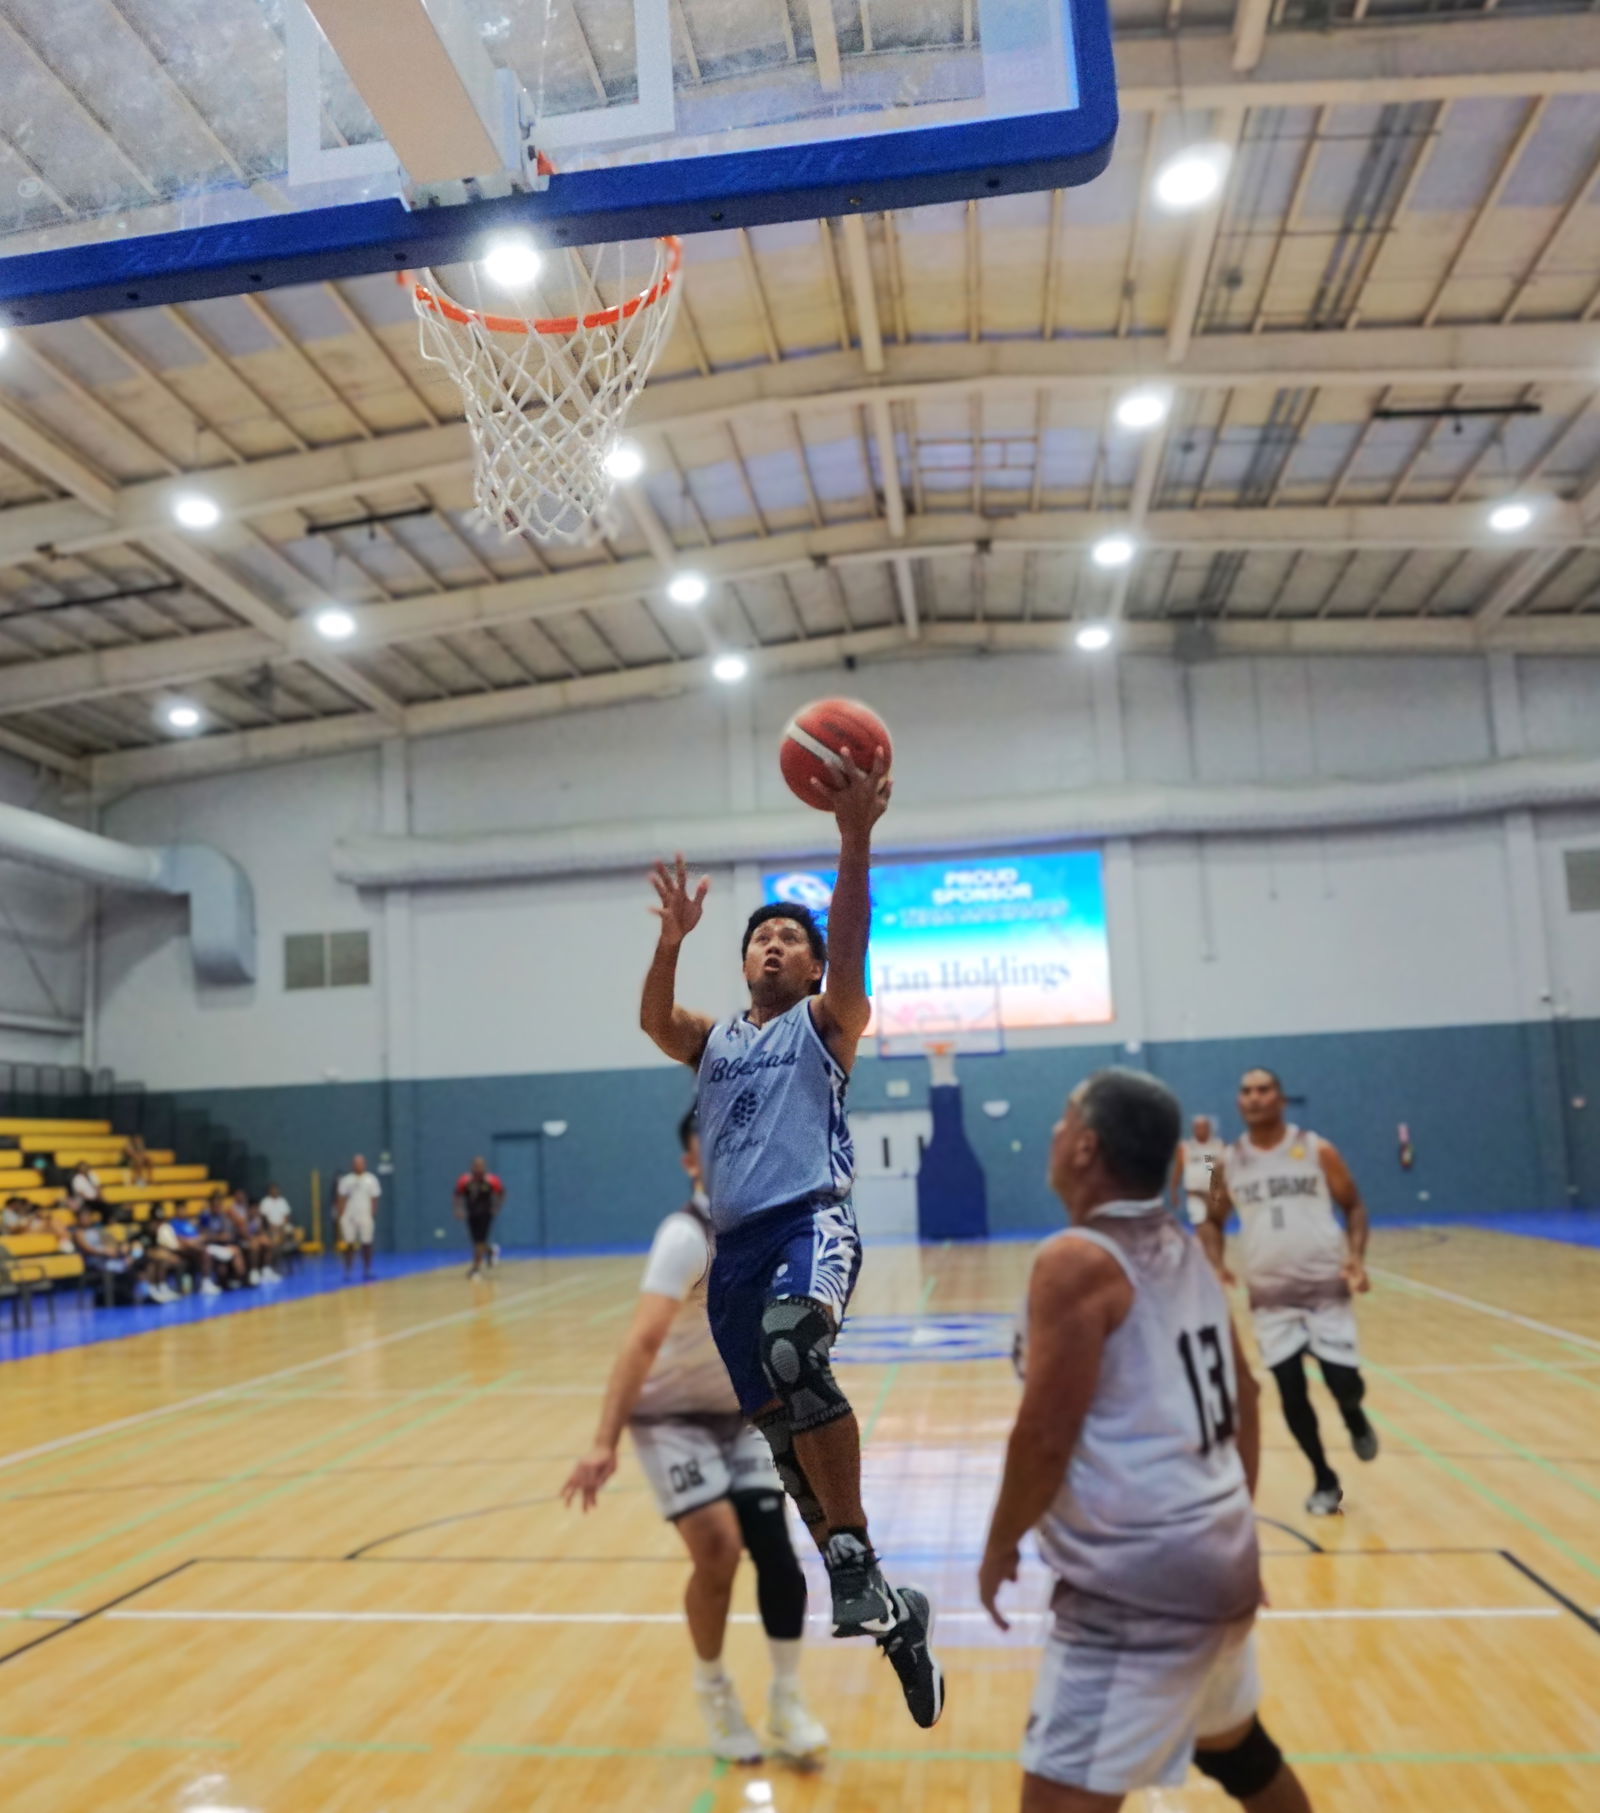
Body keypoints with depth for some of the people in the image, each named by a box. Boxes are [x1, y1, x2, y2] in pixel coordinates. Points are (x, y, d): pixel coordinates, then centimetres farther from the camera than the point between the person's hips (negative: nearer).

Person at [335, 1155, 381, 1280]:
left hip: (365, 1217, -1)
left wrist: (373, 1217, -3)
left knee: (366, 1244, 0)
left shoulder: (371, 1180, 3)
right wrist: (340, 1218, 0)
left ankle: (366, 1272, 6)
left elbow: (374, 1200, 3)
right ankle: (347, 1272, 8)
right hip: (349, 1217, 1)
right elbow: (341, 1200, 6)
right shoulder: (346, 1180, 6)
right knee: (349, 1245, 2)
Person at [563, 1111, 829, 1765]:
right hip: (672, 1416, -5)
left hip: (740, 1414, 5)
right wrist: (604, 1443, -43)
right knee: (718, 1548, -17)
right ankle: (714, 1692, 10)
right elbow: (642, 1341, -36)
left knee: (776, 1552, -5)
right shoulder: (686, 1236, -27)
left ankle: (787, 1703, 15)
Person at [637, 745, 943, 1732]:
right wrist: (673, 936, -16)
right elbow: (652, 1020, 0)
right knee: (782, 1429, 7)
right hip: (735, 1241, 6)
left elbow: (851, 950, -11)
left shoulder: (827, 1022, 9)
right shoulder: (714, 1041, 21)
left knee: (793, 1350, -36)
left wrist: (856, 840, -24)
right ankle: (888, 1609, 21)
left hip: (814, 1217, -6)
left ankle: (858, 1564, -25)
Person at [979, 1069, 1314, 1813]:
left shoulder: (1076, 1261, -18)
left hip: (1140, 1579, -9)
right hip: (1218, 1555, 10)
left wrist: (999, 1549, -4)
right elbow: (1243, 1399, 15)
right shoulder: (1184, 1249, 7)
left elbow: (1046, 1437, -19)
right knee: (1237, 1749, 31)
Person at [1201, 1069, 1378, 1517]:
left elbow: (1353, 1206, 4)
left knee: (1343, 1381, -8)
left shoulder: (1317, 1150, -4)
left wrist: (1356, 1256, -13)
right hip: (1270, 1296, 2)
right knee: (1291, 1393, 1)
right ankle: (1325, 1482, 21)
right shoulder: (1228, 1164, 1)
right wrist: (1217, 1265, -5)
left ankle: (1356, 1421, 30)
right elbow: (1213, 1221, 13)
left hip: (1326, 1287, -2)